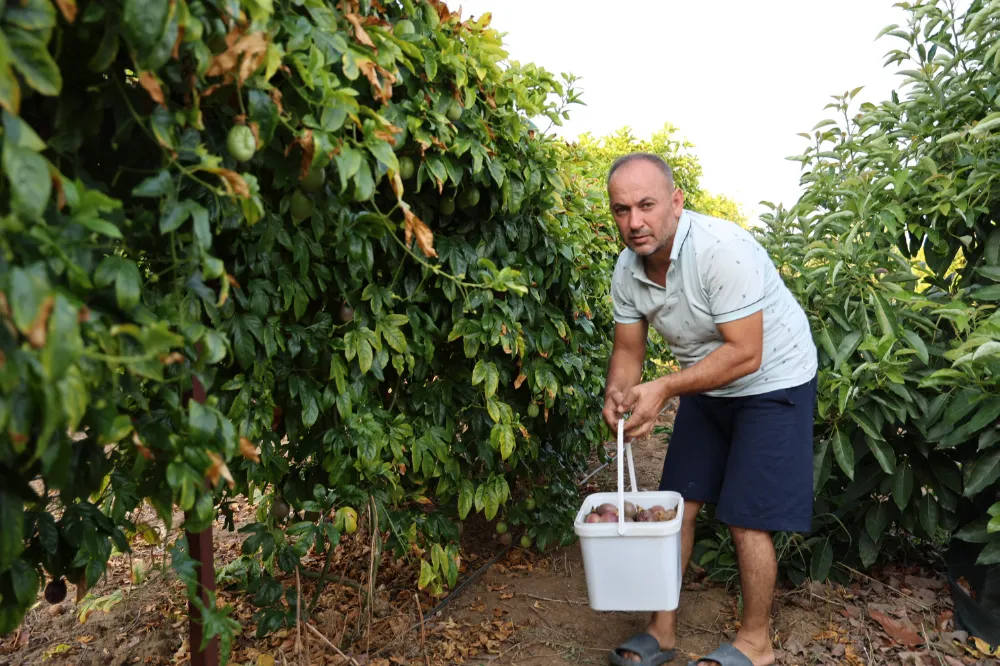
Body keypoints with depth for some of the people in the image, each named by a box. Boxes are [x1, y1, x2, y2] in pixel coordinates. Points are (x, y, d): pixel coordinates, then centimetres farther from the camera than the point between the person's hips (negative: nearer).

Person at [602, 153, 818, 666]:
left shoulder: (723, 249, -31)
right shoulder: (627, 269, -9)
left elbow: (745, 354, -31)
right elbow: (628, 350, -1)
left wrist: (663, 389, -36)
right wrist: (617, 395, -23)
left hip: (771, 382, -6)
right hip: (705, 386, 7)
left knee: (747, 520, -5)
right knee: (677, 504, 6)